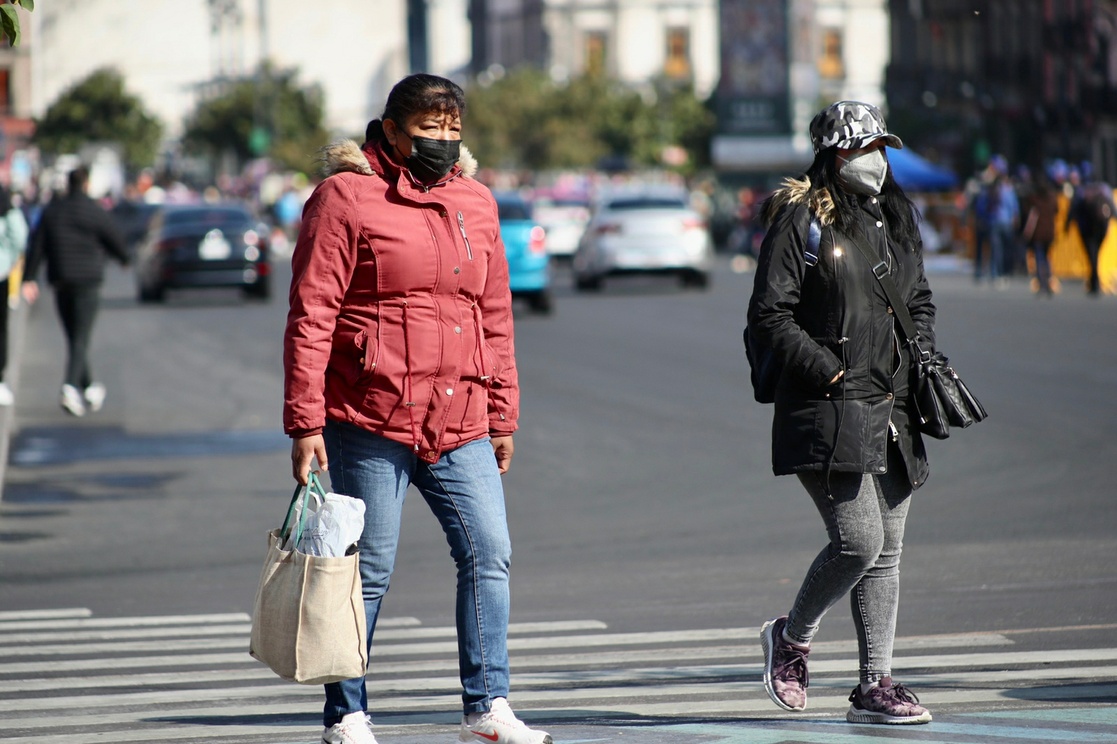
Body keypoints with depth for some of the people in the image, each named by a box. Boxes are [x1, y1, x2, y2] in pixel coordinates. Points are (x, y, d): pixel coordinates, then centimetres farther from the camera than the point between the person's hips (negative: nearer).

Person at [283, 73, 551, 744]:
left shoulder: (475, 202, 14)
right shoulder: (346, 197, -4)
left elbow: (495, 317, 19)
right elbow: (311, 316, -7)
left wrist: (503, 417, 17)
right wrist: (305, 423, -12)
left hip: (461, 425, 5)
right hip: (370, 422, -5)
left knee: (489, 553, -2)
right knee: (368, 569, 0)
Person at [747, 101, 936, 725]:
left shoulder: (895, 218, 16)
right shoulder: (801, 220, -6)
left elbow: (921, 301, 27)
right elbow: (769, 315, -9)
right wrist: (828, 372, -15)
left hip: (891, 411, 7)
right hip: (828, 413, -7)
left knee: (886, 552, 6)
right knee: (859, 541, -15)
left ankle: (876, 686, 10)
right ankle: (791, 637, 10)